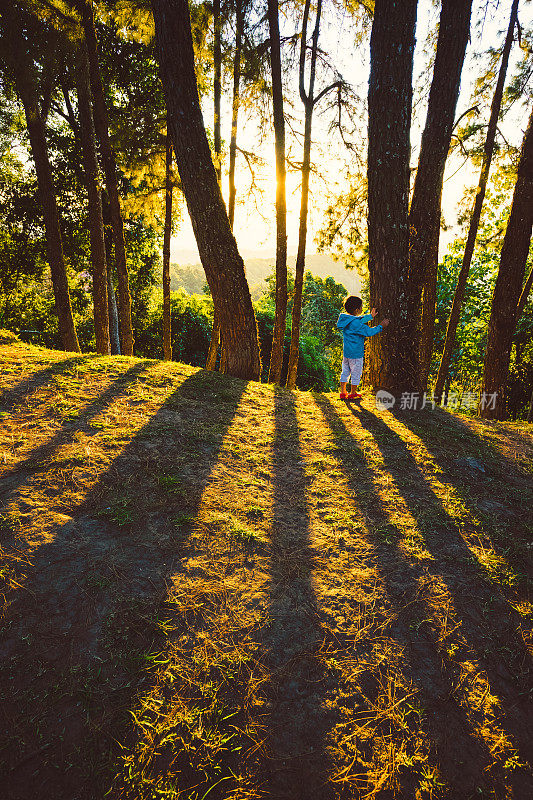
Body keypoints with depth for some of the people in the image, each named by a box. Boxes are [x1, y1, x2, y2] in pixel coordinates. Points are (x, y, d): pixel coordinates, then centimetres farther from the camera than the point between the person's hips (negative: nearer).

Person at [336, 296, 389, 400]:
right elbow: (369, 332, -17)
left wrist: (370, 316, 25)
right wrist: (381, 326, -6)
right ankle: (353, 393, 18)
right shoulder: (356, 323, -23)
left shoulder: (346, 319, 4)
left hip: (346, 351, 8)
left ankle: (343, 392, 22)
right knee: (356, 373, 7)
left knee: (345, 371, 16)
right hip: (356, 353, -8)